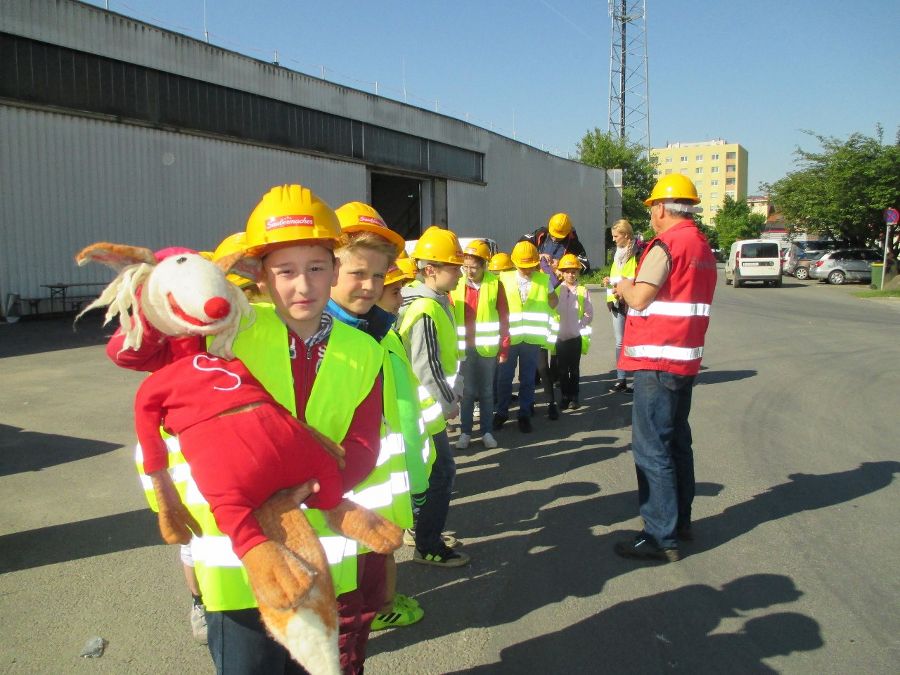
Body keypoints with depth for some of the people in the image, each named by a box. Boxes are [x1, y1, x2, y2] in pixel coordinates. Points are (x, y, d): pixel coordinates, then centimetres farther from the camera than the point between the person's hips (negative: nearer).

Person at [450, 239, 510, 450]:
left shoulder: (495, 284, -5)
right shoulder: (457, 285, -2)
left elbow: (504, 318, -1)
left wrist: (504, 348, -1)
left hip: (488, 347, 0)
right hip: (464, 348, 1)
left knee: (486, 391, 12)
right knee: (467, 391, 10)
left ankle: (487, 431, 23)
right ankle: (465, 432, 20)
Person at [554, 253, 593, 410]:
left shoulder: (583, 291, 0)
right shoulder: (557, 290, 3)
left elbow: (589, 314, 1)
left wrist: (580, 326, -8)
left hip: (576, 336, -1)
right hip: (560, 336, 1)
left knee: (574, 368, 6)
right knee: (562, 369, 7)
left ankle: (574, 397, 16)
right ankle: (565, 396, 18)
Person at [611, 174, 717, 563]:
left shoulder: (666, 244, -15)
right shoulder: (703, 247, 13)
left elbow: (639, 299, -20)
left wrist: (625, 286, 0)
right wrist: (636, 289, 15)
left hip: (658, 361, -10)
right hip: (686, 359, 10)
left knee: (652, 450, -4)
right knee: (677, 441, 18)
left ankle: (661, 537, 1)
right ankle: (680, 520, 29)